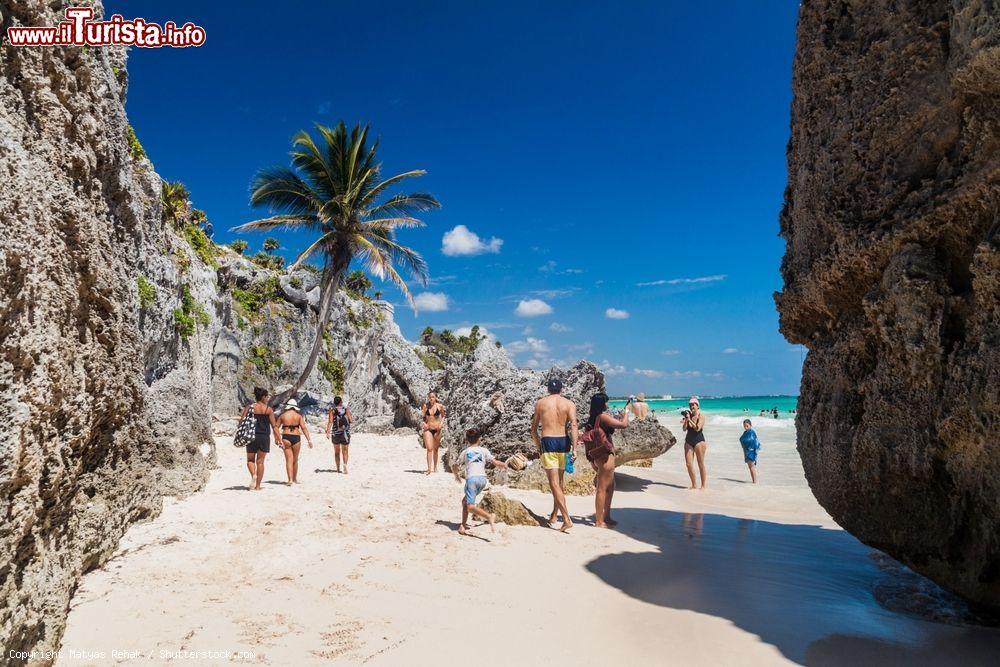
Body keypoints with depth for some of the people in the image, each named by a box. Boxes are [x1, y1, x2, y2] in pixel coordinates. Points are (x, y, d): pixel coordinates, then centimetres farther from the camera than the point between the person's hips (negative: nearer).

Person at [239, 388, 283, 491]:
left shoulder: (250, 407, 0)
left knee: (250, 459, 16)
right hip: (264, 437, 0)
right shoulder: (268, 409, -2)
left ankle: (253, 475, -12)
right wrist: (279, 438, 2)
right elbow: (274, 426, -3)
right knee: (260, 461, 7)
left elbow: (242, 421, -3)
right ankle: (257, 486, 10)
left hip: (252, 436, 1)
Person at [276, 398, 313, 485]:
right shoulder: (299, 416, 2)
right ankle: (295, 479, 27)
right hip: (296, 438, 0)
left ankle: (290, 479, -13)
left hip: (286, 437, 0)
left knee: (289, 460, -1)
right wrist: (309, 440, -6)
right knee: (295, 460, 15)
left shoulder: (283, 415, 5)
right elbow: (304, 428, -5)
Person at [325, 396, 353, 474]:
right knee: (345, 451, 6)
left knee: (337, 451, 15)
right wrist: (352, 416, 18)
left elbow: (330, 422, -12)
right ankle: (345, 464, -19)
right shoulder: (346, 409, 0)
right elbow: (351, 421, -2)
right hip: (345, 433, 0)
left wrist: (328, 432, -16)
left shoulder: (332, 410, -2)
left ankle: (338, 468, 17)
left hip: (335, 433, 1)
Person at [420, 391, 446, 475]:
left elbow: (443, 416, 12)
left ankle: (435, 467, 25)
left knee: (435, 449, 11)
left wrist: (441, 423, -5)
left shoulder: (440, 406, -1)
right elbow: (423, 417, 11)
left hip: (437, 429, 1)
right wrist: (423, 423, -8)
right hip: (428, 429, -1)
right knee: (429, 449, -12)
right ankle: (429, 468, -13)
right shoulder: (425, 406, 0)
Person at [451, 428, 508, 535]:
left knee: (470, 507, -11)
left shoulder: (464, 452, 14)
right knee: (465, 500, 22)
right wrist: (504, 464, 28)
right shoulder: (484, 450, 15)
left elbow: (454, 467, 20)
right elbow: (495, 462, 7)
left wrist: (457, 476, 40)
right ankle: (463, 525, 17)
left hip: (472, 479, -4)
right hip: (483, 479, 4)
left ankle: (489, 516, -34)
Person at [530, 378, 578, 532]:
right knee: (559, 481, 18)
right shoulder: (569, 404, 5)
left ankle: (567, 519, -13)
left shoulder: (540, 403, 8)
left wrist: (538, 446, 23)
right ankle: (554, 515, 28)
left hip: (548, 442, -2)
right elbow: (573, 425, -10)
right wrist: (574, 448, -13)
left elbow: (533, 429, 11)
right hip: (563, 442, 3)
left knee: (554, 483, -4)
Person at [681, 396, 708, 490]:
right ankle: (694, 485, 12)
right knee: (688, 464, 1)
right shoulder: (688, 415, 5)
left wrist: (689, 419, -22)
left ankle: (703, 485, 11)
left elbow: (697, 428, -19)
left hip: (699, 441, -4)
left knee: (701, 464, 1)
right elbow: (684, 429, 0)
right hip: (688, 441, 5)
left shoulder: (701, 415, -7)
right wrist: (685, 420, -16)